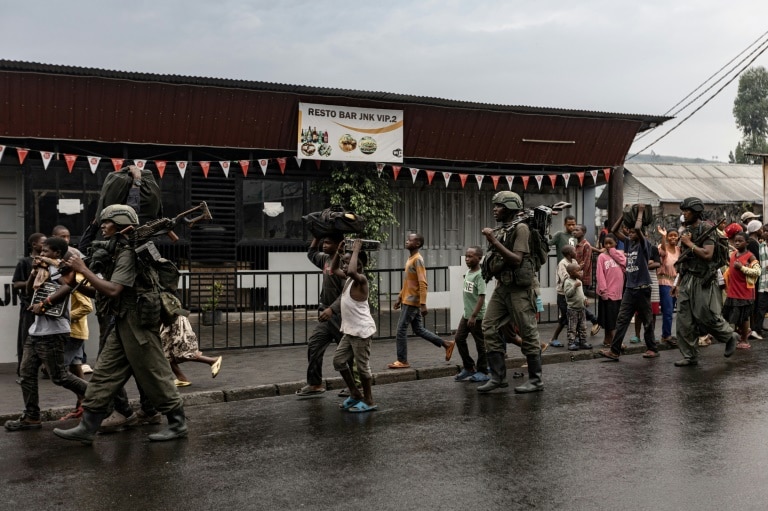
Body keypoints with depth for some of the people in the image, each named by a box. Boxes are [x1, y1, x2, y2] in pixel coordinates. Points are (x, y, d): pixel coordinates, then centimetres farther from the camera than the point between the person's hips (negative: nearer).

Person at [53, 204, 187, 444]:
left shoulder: (128, 253, -16)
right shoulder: (118, 251, 16)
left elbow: (113, 290, -22)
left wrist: (83, 270, -15)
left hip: (137, 323, -10)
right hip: (123, 323, 10)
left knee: (154, 374, -2)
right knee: (104, 373, 8)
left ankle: (178, 423, 10)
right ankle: (87, 427, 12)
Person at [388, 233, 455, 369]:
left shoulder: (418, 260, -15)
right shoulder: (410, 259, 15)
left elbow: (423, 283, -22)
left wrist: (423, 304, -26)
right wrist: (399, 298, 22)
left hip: (412, 302, -10)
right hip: (408, 300, 10)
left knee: (401, 330, -5)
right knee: (419, 329, 13)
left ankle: (402, 361, 3)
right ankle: (446, 344, 21)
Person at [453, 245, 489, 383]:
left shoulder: (479, 274, -17)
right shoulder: (468, 272, 7)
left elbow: (481, 297, -22)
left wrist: (474, 316, -24)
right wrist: (468, 313, 18)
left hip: (476, 316, -8)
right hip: (466, 314, 9)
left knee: (480, 343, 3)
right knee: (459, 339, 11)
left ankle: (482, 372, 14)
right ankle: (468, 367, 23)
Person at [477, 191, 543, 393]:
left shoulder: (520, 228, -10)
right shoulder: (498, 231, 14)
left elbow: (516, 260, -19)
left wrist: (494, 242, -21)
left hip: (519, 288, -8)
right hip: (501, 286, 8)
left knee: (528, 333, -1)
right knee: (490, 329, 3)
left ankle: (536, 380, 9)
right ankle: (498, 377, 10)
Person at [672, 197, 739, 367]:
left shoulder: (707, 230, -8)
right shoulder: (686, 231, 13)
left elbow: (707, 254, -21)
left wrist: (689, 243, -12)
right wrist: (678, 283, 15)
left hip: (703, 281, -7)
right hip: (687, 280, 7)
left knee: (708, 316, -4)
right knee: (684, 321, 3)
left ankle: (730, 337, 25)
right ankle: (690, 357, 10)